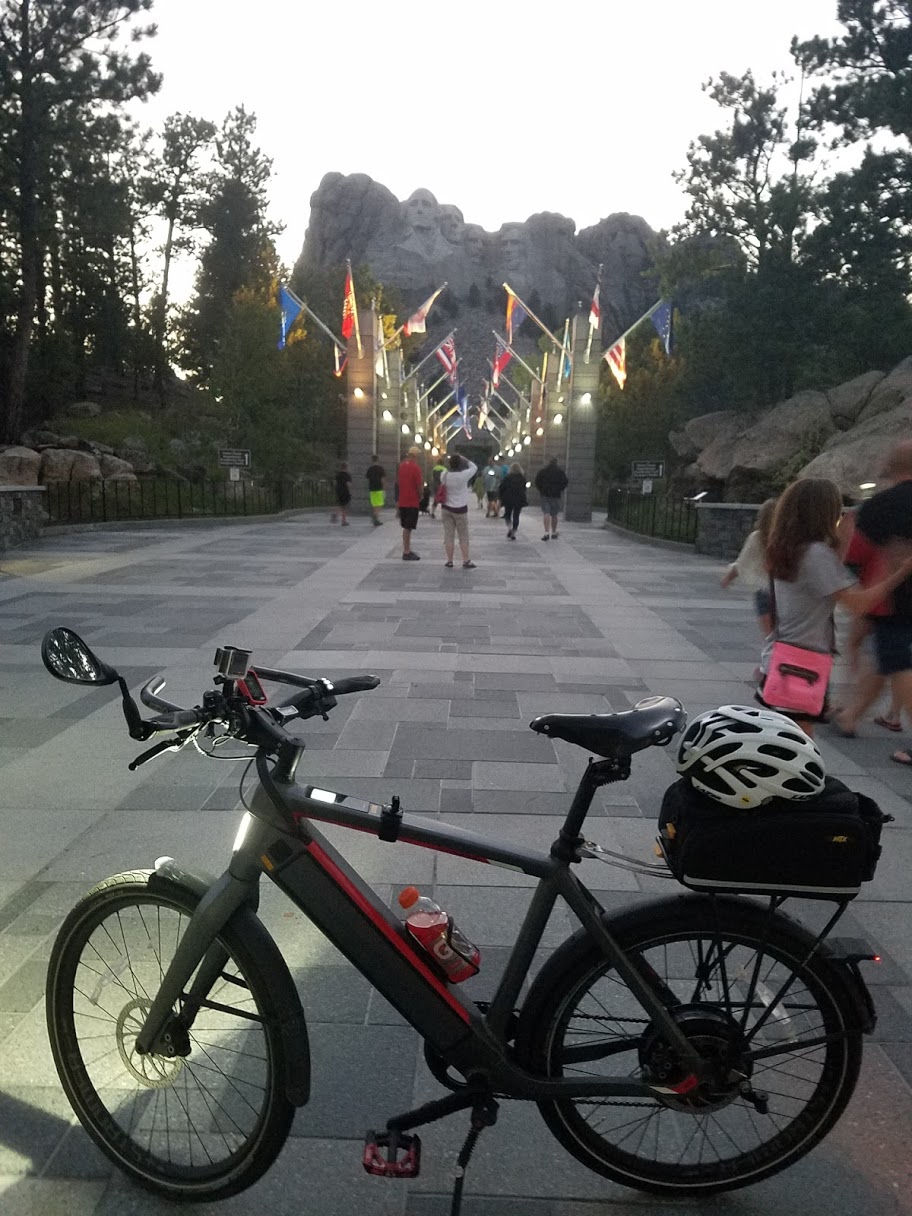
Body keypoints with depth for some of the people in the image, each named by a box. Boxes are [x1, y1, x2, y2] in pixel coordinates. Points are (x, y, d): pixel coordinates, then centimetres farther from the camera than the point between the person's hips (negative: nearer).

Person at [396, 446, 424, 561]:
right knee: (408, 528, -4)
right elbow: (420, 485, -17)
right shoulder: (416, 467, -15)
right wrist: (420, 496, 0)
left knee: (406, 527, 15)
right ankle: (406, 553, 0)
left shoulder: (401, 466, 8)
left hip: (402, 501, 7)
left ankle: (407, 550, 21)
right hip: (412, 502, -7)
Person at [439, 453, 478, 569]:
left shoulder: (444, 475, -7)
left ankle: (449, 561, 8)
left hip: (447, 508, 3)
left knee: (448, 536, 5)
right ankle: (466, 561, 9)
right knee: (463, 537, 6)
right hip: (460, 509, -3)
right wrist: (464, 459, 8)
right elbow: (474, 467, 0)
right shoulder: (463, 475, -16)